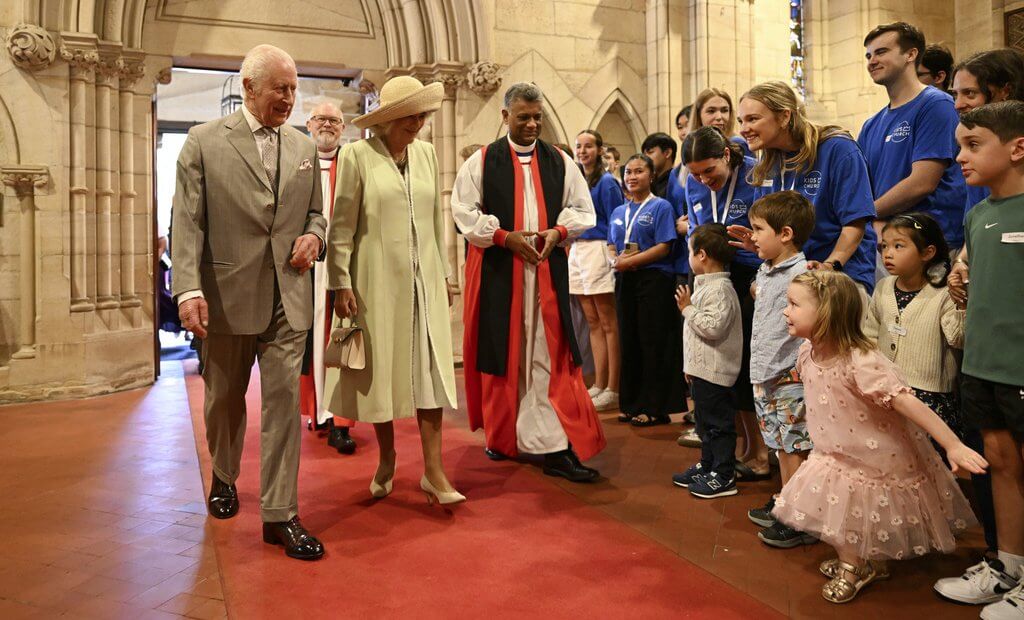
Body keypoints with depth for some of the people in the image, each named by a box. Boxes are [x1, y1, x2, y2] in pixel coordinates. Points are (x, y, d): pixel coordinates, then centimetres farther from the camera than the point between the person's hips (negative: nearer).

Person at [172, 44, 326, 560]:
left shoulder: (304, 147, 9)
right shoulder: (204, 142, -2)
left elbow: (316, 212, 18)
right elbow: (187, 222, -8)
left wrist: (314, 235, -5)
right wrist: (189, 289, -19)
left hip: (287, 299, 2)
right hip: (227, 295, -2)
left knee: (284, 400, -1)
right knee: (224, 398, 15)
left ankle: (279, 513, 6)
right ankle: (224, 477, 42)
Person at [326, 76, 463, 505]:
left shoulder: (426, 153, 8)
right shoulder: (358, 155, -5)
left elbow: (436, 219, 12)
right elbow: (342, 225, -5)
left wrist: (443, 273, 12)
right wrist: (341, 284, -8)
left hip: (424, 281, 3)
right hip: (378, 281, -3)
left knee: (430, 371, 0)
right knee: (381, 371, 7)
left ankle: (434, 471, 5)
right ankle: (386, 459, 27)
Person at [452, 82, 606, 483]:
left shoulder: (560, 163, 10)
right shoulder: (481, 161, 4)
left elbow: (583, 210, 12)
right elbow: (464, 211, -1)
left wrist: (558, 231, -8)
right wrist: (505, 236, -13)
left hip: (547, 272, 1)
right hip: (497, 273, -1)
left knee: (549, 355, -3)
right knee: (502, 353, 5)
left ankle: (557, 446, -3)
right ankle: (502, 436, 22)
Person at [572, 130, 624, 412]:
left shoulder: (606, 182, -6)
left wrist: (611, 257, -13)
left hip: (598, 249, -8)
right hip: (577, 250, 8)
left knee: (608, 323, -3)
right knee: (593, 322, 11)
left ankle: (613, 390, 3)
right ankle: (599, 385, 18)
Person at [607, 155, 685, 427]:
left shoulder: (661, 206, -1)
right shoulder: (618, 212, 17)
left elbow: (664, 247, -11)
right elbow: (611, 246, 15)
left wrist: (630, 261, -15)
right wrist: (616, 259, -8)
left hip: (654, 279, -6)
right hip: (625, 281, 6)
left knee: (653, 344, -2)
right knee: (629, 342, 8)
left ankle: (654, 408, 6)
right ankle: (631, 404, 18)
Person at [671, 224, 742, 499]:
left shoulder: (720, 289, -18)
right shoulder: (705, 286, 14)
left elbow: (713, 327, -29)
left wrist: (688, 308, -18)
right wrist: (690, 366, 22)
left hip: (714, 371, -10)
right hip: (701, 369, 10)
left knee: (718, 423, 0)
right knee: (705, 421, 19)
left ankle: (724, 476, 9)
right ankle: (706, 466, 31)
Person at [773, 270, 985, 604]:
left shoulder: (859, 362, -32)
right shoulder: (806, 353, -6)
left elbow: (909, 403, -35)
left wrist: (953, 446, -37)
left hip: (879, 464, -7)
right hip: (840, 458, 7)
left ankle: (856, 566, 28)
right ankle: (853, 561, 37)